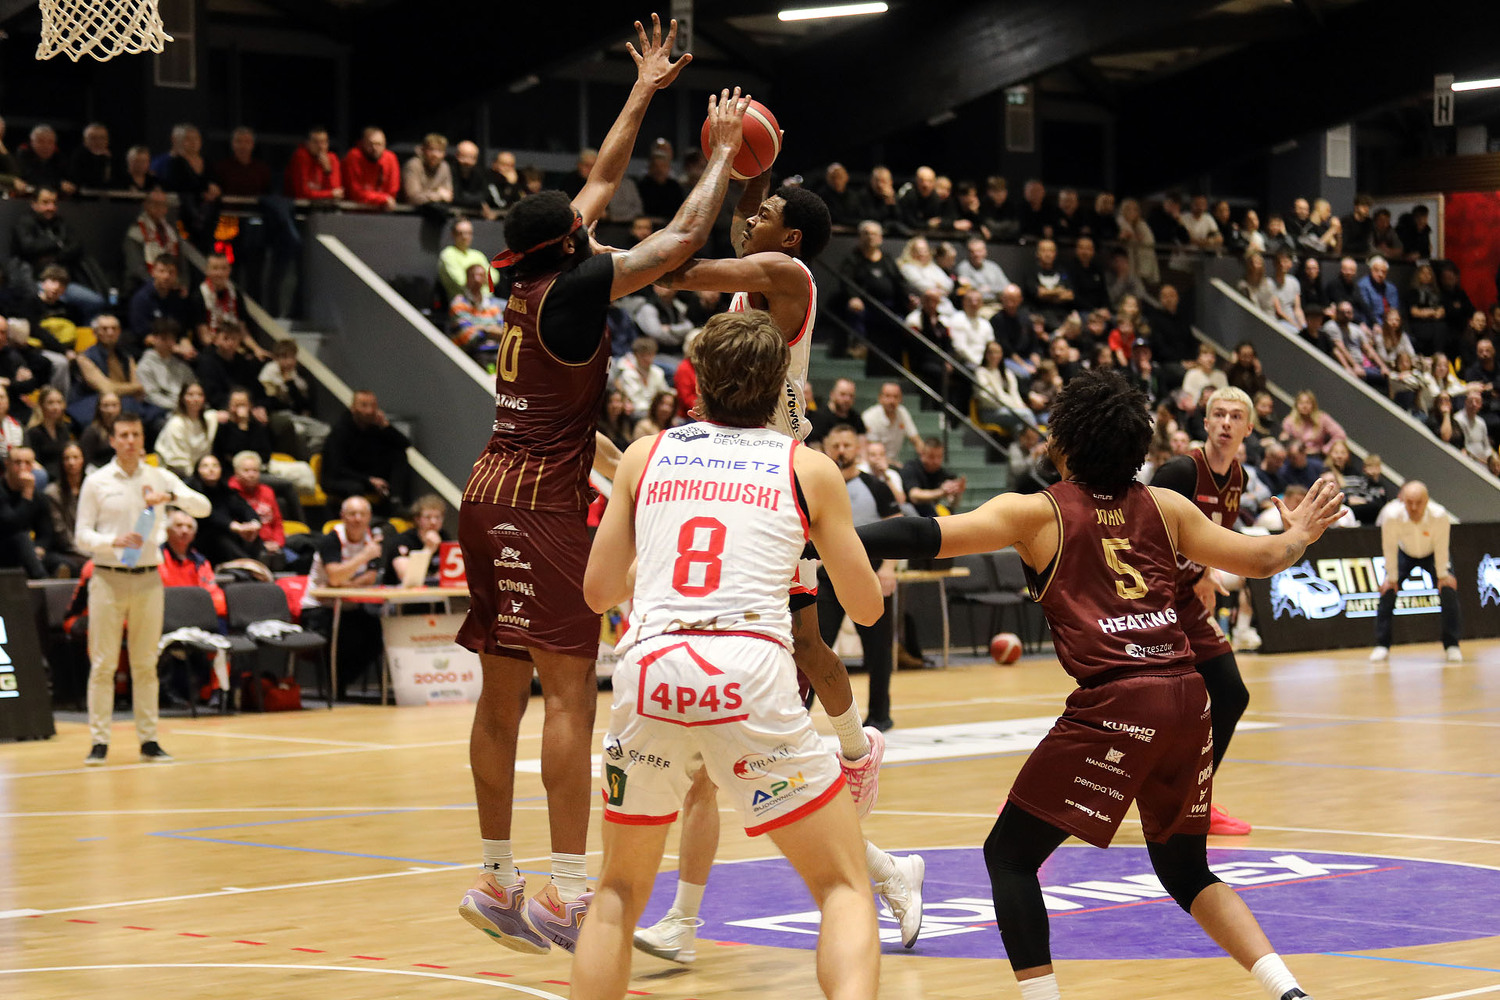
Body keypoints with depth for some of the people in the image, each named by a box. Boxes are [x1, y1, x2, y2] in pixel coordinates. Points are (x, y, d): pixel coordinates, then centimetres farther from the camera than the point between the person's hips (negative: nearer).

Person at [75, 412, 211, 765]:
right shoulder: (96, 482, 2)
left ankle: (148, 739, 10)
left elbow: (203, 507, -3)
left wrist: (171, 496, -21)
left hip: (148, 578, 2)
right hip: (108, 577, -2)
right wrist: (114, 542, -18)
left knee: (146, 664, 5)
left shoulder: (161, 478, 6)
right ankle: (99, 742, -1)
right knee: (103, 664, -4)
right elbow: (82, 535, 0)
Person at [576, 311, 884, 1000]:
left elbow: (597, 591, 21)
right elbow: (867, 608, 18)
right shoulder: (809, 469, 13)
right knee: (843, 887, 8)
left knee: (620, 891, 23)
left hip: (650, 669, 2)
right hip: (751, 671, -2)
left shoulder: (644, 457, 17)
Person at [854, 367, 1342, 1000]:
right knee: (1183, 867, 22)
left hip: (1115, 703, -6)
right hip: (1186, 695, 6)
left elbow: (931, 536, -8)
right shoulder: (1164, 507, 16)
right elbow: (1262, 559, 24)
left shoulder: (1037, 513, 4)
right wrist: (1299, 534, 46)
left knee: (1009, 855, 7)